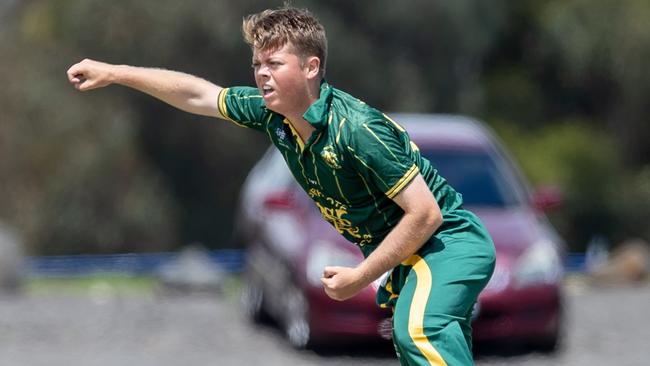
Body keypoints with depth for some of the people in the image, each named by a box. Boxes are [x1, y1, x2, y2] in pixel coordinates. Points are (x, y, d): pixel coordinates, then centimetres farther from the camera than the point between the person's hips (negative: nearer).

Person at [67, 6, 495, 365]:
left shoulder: (358, 129, -28)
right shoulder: (272, 113, -4)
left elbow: (425, 213, -26)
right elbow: (198, 95, 11)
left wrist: (360, 278, -19)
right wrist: (113, 73, 10)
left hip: (447, 240, -10)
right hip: (405, 252, 10)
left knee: (416, 329, -35)